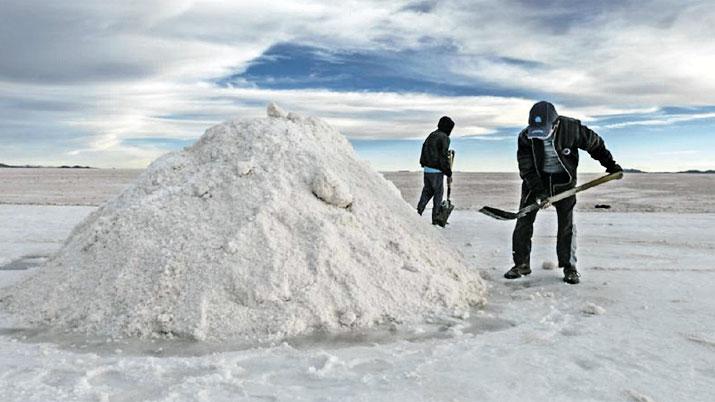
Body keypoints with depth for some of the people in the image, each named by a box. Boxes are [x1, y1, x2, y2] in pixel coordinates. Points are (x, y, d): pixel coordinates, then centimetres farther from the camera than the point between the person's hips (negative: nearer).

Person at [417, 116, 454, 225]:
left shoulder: (431, 135, 12)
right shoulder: (444, 138, -12)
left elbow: (424, 150, 17)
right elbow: (444, 157, -16)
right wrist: (449, 173, -11)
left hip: (427, 169, 7)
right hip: (436, 171, -7)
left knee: (427, 191, 16)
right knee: (438, 193, 2)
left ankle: (418, 211, 11)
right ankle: (436, 218, 6)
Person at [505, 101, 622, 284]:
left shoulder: (572, 129, -20)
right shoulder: (526, 137, -19)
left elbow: (595, 144, -3)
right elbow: (526, 168, -19)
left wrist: (610, 164, 3)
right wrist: (539, 190, -29)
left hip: (563, 179, -1)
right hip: (536, 180, 1)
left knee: (566, 224, -4)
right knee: (524, 221, -3)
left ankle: (569, 267, 9)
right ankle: (521, 264, 8)